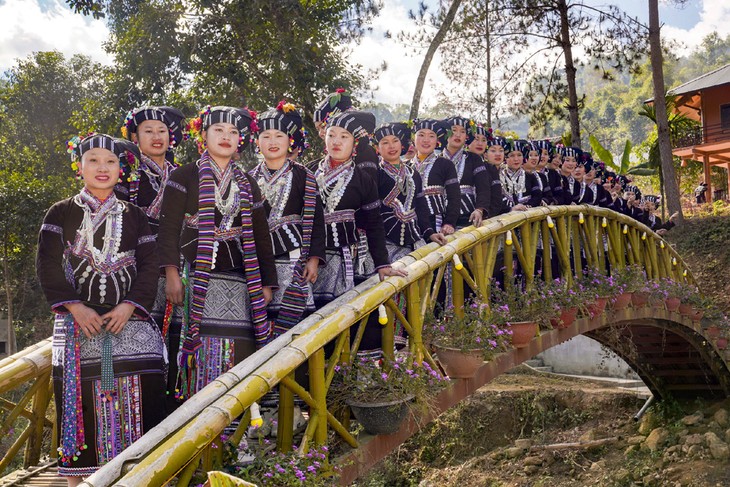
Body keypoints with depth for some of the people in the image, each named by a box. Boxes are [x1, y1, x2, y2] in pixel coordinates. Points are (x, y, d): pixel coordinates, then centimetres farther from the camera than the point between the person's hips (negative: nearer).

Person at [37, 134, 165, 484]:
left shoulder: (134, 216, 14)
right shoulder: (61, 214, 10)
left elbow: (149, 266, 6)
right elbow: (47, 265, 0)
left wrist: (129, 305, -10)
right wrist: (75, 307, -12)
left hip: (130, 320, 1)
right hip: (78, 323, -1)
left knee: (137, 401, -6)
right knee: (79, 400, -4)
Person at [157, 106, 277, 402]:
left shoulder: (247, 185, 18)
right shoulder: (184, 177, 5)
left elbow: (260, 234, 18)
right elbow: (169, 227, -3)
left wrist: (266, 283, 13)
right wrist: (171, 273, -15)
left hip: (236, 279, 4)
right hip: (196, 275, -3)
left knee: (236, 354, -2)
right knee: (197, 348, -9)